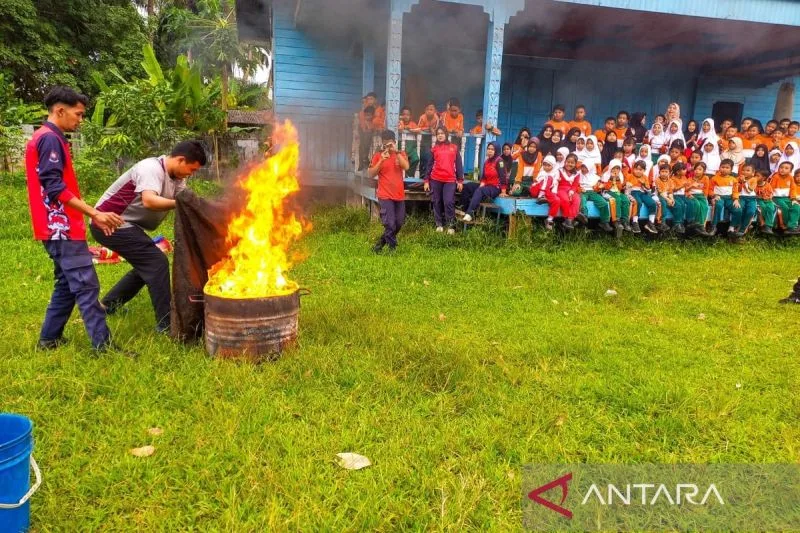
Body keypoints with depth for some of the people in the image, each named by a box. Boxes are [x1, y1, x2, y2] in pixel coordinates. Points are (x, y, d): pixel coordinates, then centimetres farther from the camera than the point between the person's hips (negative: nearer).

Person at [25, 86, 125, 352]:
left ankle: (49, 338, 23)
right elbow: (55, 189, -22)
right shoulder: (50, 139, -13)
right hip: (63, 228, -10)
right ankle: (103, 345, -8)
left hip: (60, 228, 10)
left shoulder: (45, 139, 19)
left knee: (67, 284, 16)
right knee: (86, 286, -10)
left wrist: (93, 216, 19)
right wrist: (96, 213, -21)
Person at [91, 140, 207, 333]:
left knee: (148, 265, 18)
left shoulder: (176, 176, 5)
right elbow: (149, 201, -38)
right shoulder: (151, 168, -22)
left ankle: (108, 305, 31)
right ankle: (166, 323, -11)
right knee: (157, 262, -13)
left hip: (125, 225, 10)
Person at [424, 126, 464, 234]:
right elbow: (430, 165, 9)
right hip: (435, 180, 2)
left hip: (450, 180, -2)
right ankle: (439, 224, 15)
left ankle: (451, 226, -3)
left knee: (449, 202, -10)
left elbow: (459, 164, 8)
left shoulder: (454, 148, 8)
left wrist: (460, 180, 2)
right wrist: (426, 180, 3)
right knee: (437, 202, 5)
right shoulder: (434, 149, 10)